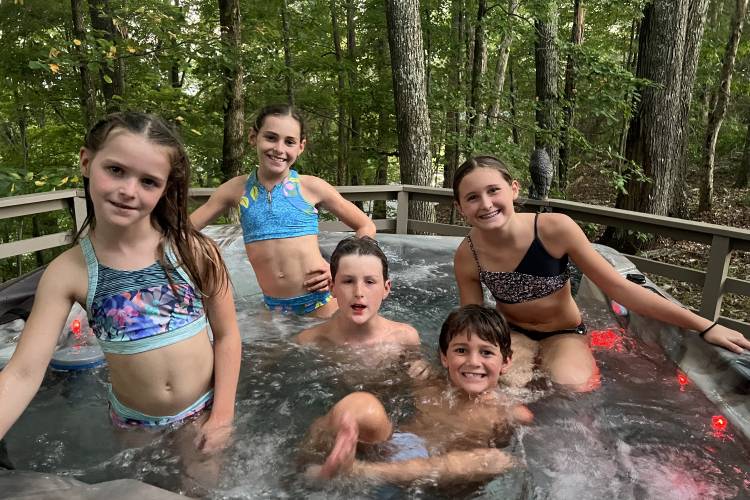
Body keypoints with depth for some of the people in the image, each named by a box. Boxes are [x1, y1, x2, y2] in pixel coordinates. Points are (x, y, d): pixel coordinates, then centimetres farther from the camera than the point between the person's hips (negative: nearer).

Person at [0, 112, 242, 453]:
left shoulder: (193, 251, -18)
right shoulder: (67, 273, -14)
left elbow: (226, 335, -9)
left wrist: (222, 415, -8)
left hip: (202, 413, -1)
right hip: (132, 424, 2)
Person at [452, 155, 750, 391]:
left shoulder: (554, 229, -26)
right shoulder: (466, 257, -19)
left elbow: (618, 287, -17)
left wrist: (704, 326, -16)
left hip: (564, 333, 0)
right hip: (511, 333, 0)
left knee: (571, 388, -30)